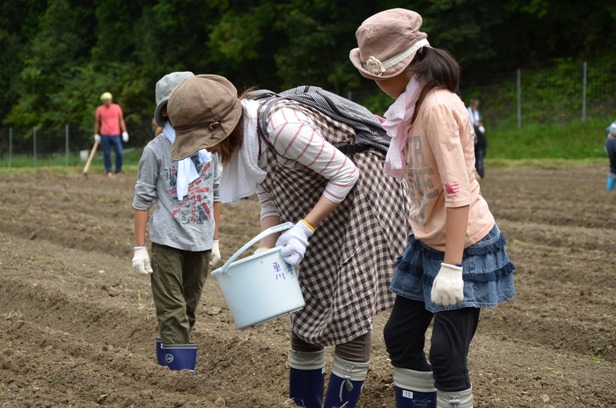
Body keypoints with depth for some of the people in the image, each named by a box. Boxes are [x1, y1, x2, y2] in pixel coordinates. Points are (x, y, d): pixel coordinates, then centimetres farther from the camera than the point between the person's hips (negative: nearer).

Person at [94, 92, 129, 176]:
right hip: (104, 135, -1)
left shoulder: (117, 108, 5)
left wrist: (124, 132, 2)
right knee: (106, 154, 1)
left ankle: (118, 171, 10)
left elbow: (121, 120, 9)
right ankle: (108, 171, 10)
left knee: (119, 153, -5)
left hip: (115, 135, 1)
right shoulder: (100, 109, 3)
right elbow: (97, 122, 11)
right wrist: (96, 135, 9)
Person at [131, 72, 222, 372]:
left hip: (201, 243, 5)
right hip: (168, 242, -5)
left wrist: (215, 240, 15)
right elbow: (142, 199, -3)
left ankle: (169, 357, 22)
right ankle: (179, 368, -6)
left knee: (189, 311, 12)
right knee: (173, 314, -6)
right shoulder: (156, 150, -6)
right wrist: (139, 248, -5)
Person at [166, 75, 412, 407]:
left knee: (350, 311, -8)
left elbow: (346, 173, -24)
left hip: (362, 190, -9)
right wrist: (264, 254, -7)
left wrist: (303, 229, -24)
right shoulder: (244, 140, -2)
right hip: (325, 207, 9)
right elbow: (270, 202, 6)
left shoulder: (279, 125, -30)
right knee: (307, 308, 10)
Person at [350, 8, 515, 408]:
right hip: (430, 243, 10)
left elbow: (458, 192, -27)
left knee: (446, 355, -7)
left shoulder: (438, 107, -23)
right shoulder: (418, 104, 5)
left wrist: (451, 267, -27)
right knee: (400, 337, 13)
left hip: (464, 246, -10)